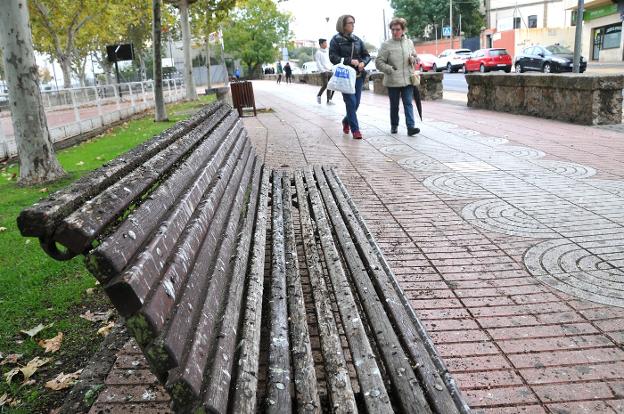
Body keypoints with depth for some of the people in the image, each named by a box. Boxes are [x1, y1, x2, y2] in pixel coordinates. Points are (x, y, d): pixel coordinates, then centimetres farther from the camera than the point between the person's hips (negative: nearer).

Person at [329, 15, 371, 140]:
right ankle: (355, 129, -3)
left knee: (356, 103, 7)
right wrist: (349, 61, -18)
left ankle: (346, 121, 34)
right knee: (351, 102, -10)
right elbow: (333, 57, -9)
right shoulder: (336, 39, -1)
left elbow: (367, 55, 13)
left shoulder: (357, 39, 12)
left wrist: (363, 62, -9)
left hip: (358, 75, 5)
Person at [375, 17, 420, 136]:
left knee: (408, 103, -5)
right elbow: (378, 62, -4)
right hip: (392, 81, -2)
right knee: (394, 105, 10)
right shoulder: (386, 45, -4)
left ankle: (410, 127, -9)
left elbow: (415, 57, 22)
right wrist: (390, 70, -17)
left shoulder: (409, 43, 8)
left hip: (408, 79, 2)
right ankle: (394, 126, 26)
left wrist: (413, 59, -2)